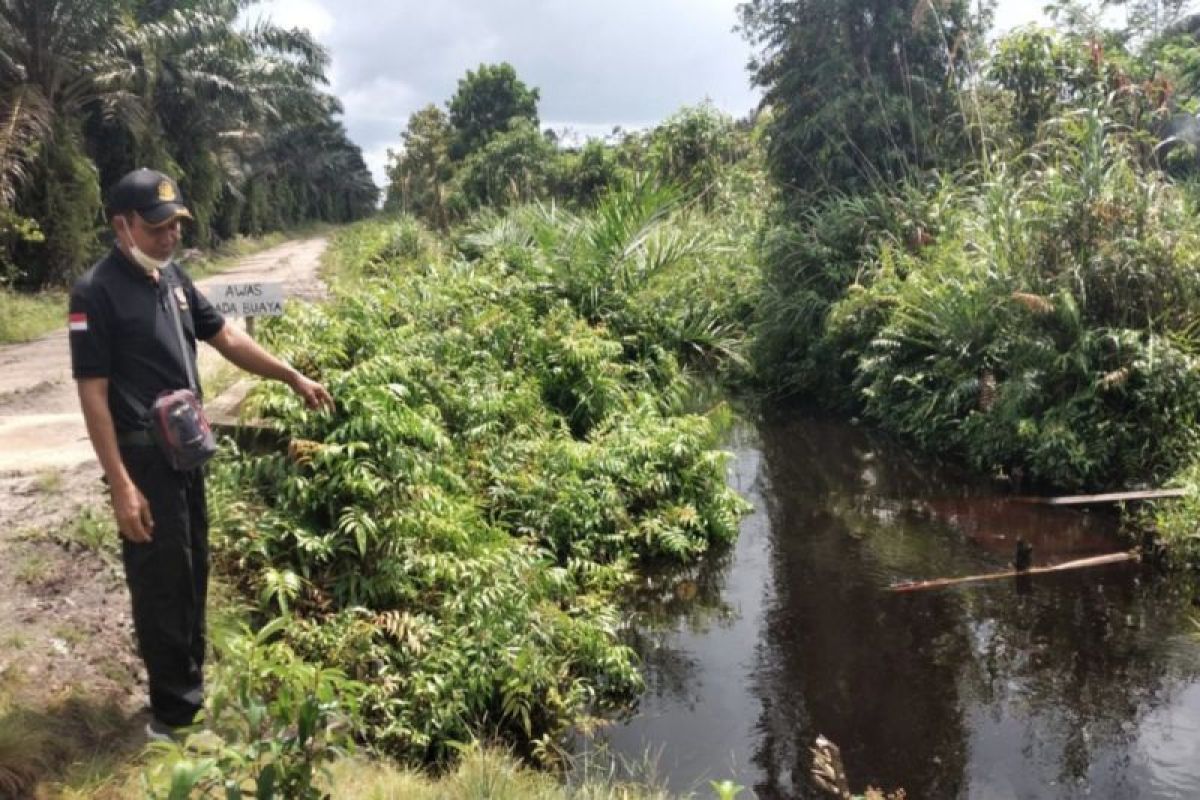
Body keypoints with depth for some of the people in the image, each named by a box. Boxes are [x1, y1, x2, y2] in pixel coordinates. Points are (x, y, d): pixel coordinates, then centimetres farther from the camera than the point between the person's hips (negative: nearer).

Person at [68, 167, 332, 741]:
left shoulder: (173, 277, 7)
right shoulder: (97, 291, -16)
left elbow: (225, 337, 16)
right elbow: (92, 393, -18)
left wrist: (293, 378, 11)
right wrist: (120, 485, -21)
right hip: (143, 457, -8)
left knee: (191, 572, 18)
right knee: (160, 582, 2)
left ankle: (189, 685, 35)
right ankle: (175, 714, 15)